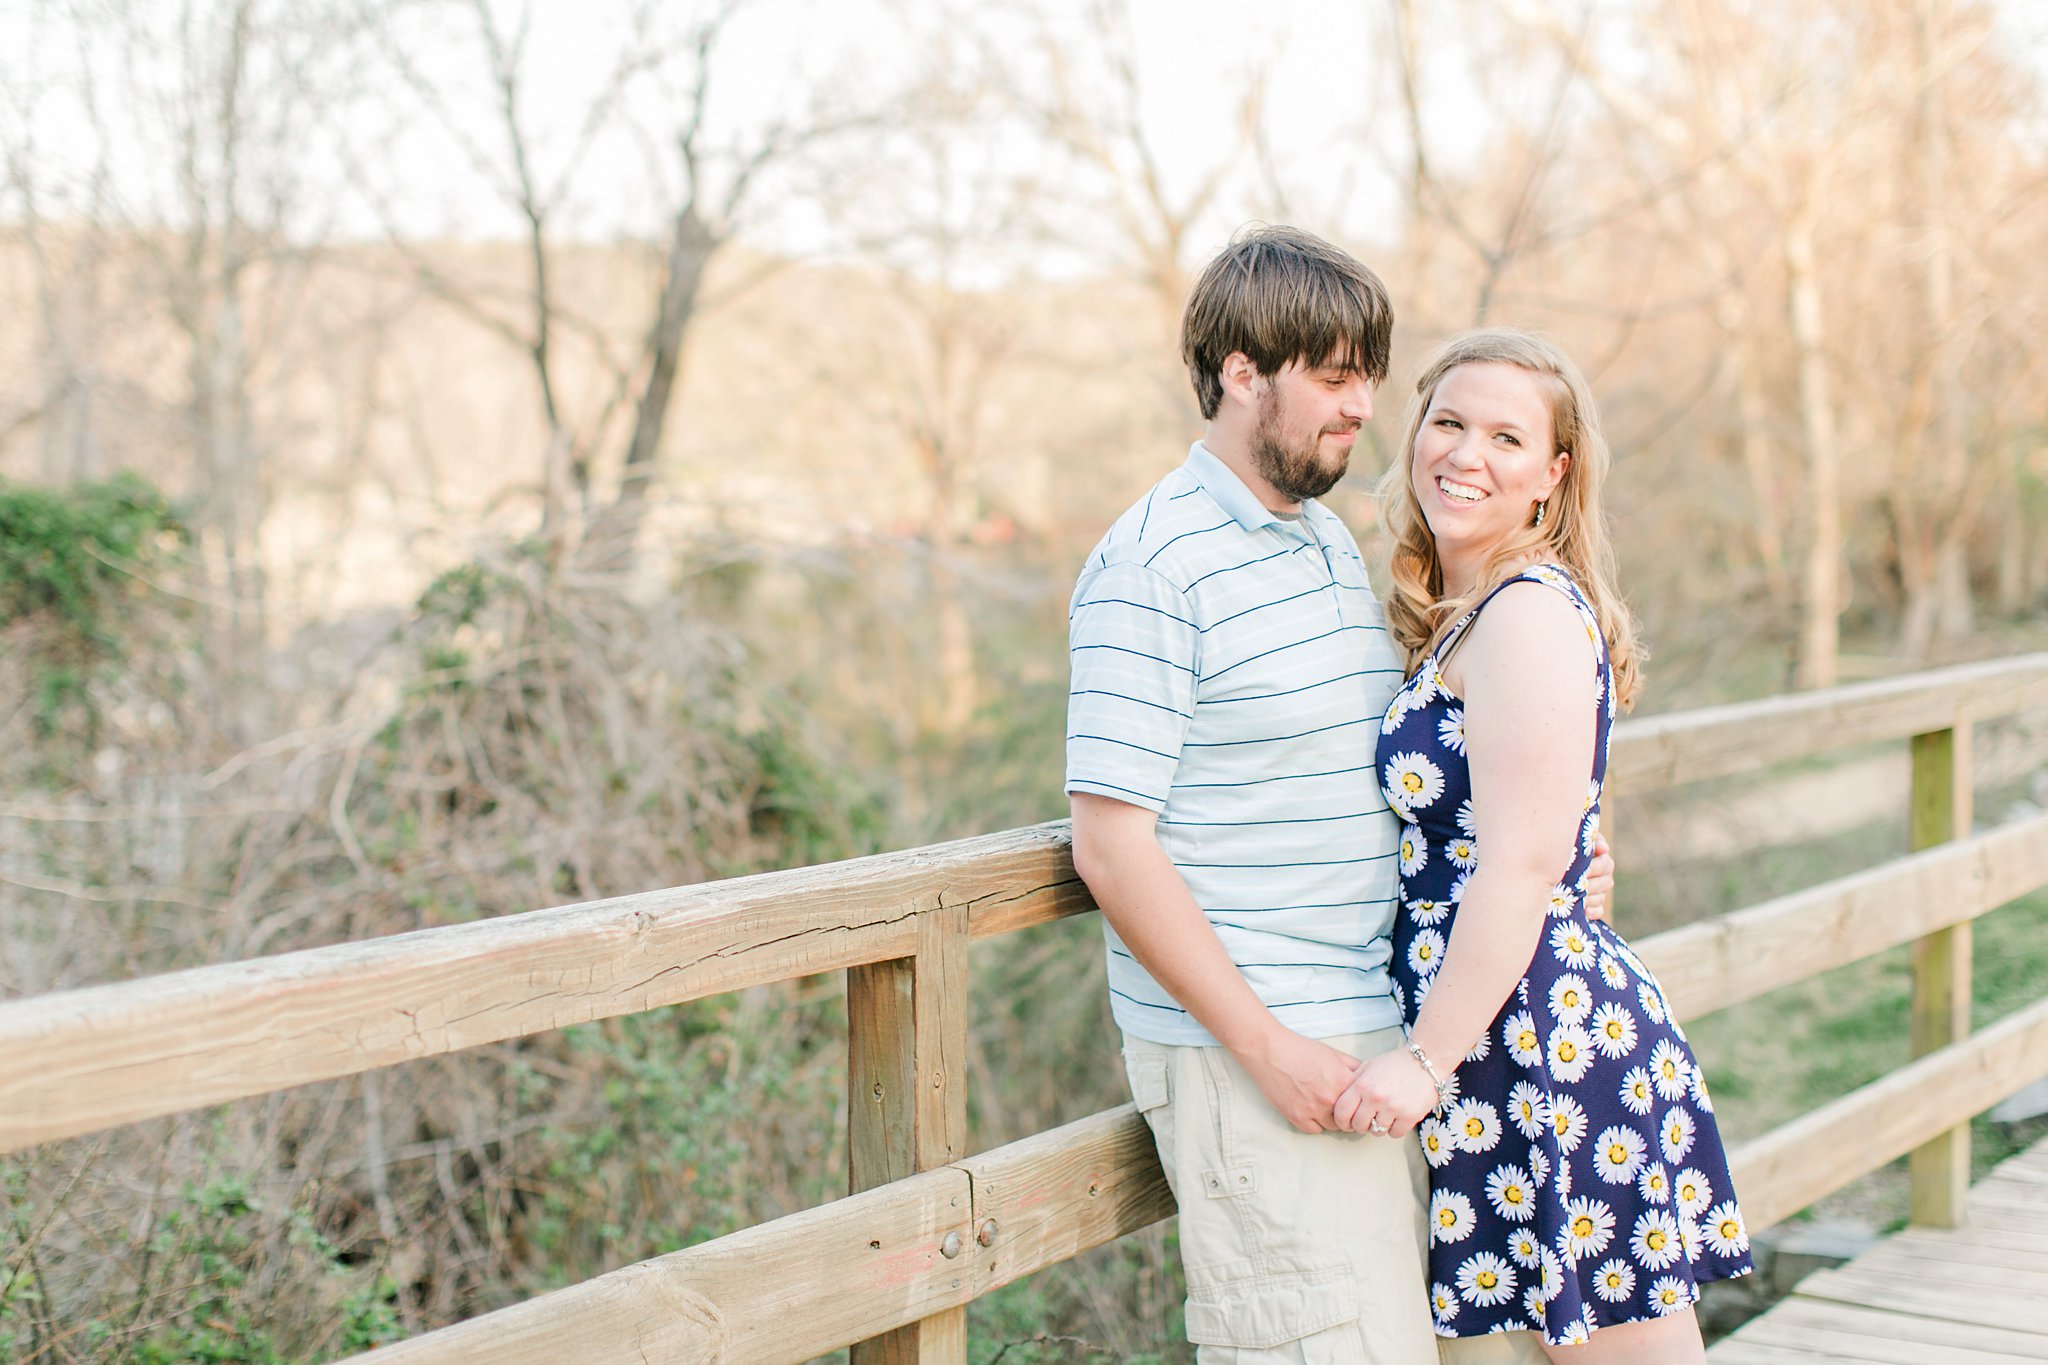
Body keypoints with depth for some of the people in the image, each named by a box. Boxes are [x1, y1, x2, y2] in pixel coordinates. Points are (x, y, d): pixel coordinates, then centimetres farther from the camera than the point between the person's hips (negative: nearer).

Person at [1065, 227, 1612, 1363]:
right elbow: (1111, 847, -17)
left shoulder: (1332, 542, 16)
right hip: (1243, 1055, -9)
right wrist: (1267, 1046, -18)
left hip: (1367, 1042, 9)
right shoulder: (1152, 566, -13)